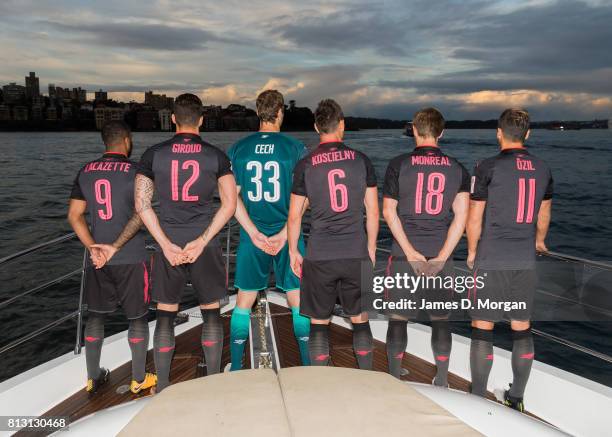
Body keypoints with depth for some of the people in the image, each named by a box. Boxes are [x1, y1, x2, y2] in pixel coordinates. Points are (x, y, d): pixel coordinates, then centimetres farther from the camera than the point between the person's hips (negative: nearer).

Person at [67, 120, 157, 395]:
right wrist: (116, 246, -15)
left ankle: (93, 377, 27)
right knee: (138, 317, 8)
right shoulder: (134, 171, -8)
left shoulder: (86, 172, 7)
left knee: (96, 315, 17)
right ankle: (138, 380, 19)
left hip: (97, 257, 5)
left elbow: (74, 215, 3)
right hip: (131, 258, -5)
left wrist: (93, 248, -4)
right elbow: (140, 214, -17)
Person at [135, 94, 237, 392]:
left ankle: (162, 388, 18)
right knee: (211, 312, 12)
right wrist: (201, 241, -9)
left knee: (165, 315, 10)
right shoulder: (215, 155, -1)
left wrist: (167, 245, -6)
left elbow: (142, 204, -4)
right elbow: (230, 203, -6)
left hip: (168, 245, 1)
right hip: (205, 246, 0)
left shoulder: (154, 154, 0)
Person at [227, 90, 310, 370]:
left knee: (244, 300, 13)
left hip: (251, 237, 2)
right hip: (287, 235, -2)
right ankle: (308, 366, 18)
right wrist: (283, 234, -10)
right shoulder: (295, 148, -4)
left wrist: (255, 234, -6)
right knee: (298, 299, 9)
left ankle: (236, 368, 22)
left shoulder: (238, 149, 2)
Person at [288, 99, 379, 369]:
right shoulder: (360, 160, 1)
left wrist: (293, 251, 12)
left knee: (319, 323, 10)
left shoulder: (305, 165, -3)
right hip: (357, 255, 2)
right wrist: (371, 248, 15)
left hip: (319, 257, -1)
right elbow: (373, 211, 4)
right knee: (360, 319, 15)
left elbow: (294, 216, 0)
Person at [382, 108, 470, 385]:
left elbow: (389, 211, -7)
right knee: (440, 320, 13)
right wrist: (441, 258, -9)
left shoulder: (399, 164, -2)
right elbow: (461, 215, -6)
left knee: (398, 318, 9)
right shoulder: (457, 169, 3)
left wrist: (410, 253, -8)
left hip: (404, 255, -2)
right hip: (441, 257, 2)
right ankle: (441, 381, 22)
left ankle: (394, 380, 20)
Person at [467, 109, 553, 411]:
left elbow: (474, 219, -7)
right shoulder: (542, 169, 6)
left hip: (491, 261, -5)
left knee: (482, 327, 4)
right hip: (526, 261, 5)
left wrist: (471, 252, 9)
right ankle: (516, 398, 23)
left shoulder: (488, 168, -10)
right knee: (522, 328, 12)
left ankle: (478, 399, 12)